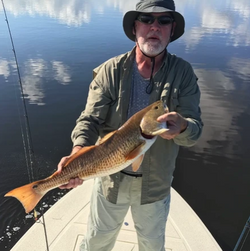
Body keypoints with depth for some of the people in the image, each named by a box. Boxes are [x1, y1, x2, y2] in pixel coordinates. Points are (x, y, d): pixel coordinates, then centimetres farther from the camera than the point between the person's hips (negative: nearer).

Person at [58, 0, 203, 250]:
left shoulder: (183, 73, -11)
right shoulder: (111, 70, -13)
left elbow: (194, 128, -14)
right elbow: (90, 119, -15)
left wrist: (181, 127, -39)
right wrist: (76, 155, -35)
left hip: (155, 183, 1)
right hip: (111, 177, 0)